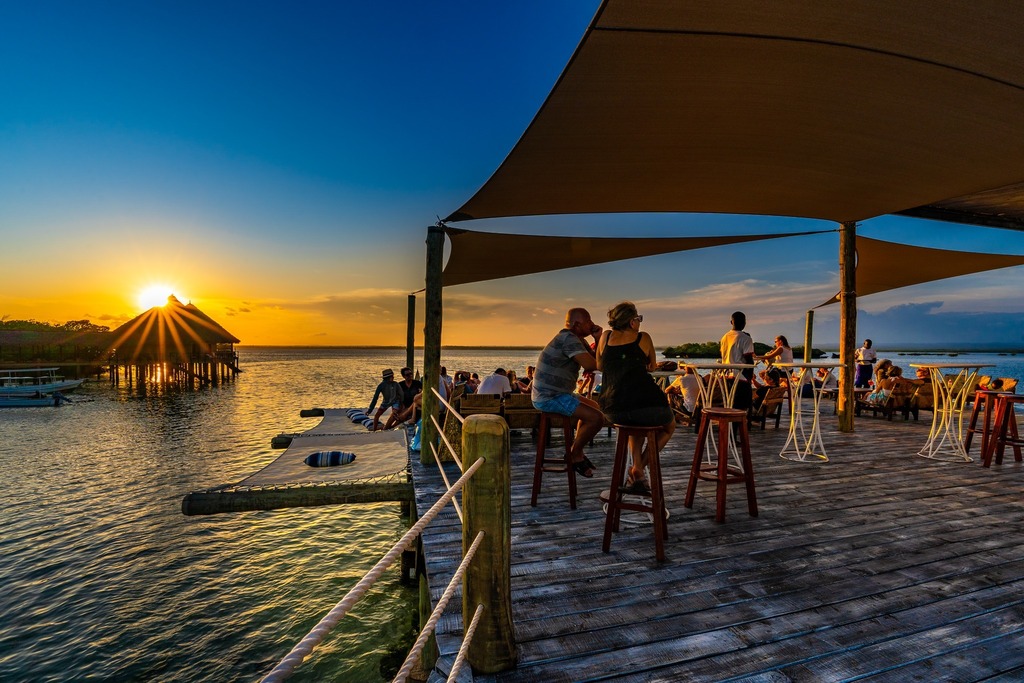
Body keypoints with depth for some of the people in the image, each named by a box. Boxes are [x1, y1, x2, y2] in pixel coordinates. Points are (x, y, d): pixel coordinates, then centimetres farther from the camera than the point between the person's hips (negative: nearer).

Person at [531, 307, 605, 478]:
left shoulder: (575, 339, 15)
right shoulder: (569, 339, -18)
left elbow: (595, 358, 14)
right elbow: (590, 364, -27)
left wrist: (598, 339, 1)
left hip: (555, 393, 11)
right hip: (549, 397, -11)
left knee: (594, 407, 25)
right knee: (596, 417, -17)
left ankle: (576, 451, 27)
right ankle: (575, 455, 4)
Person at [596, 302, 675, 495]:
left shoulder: (606, 336, 12)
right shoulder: (643, 338, 6)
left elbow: (599, 366, 24)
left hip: (613, 410, 4)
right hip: (646, 404, -4)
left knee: (634, 421, 39)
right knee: (669, 425, 29)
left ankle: (638, 469, 23)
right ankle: (638, 469, 18)